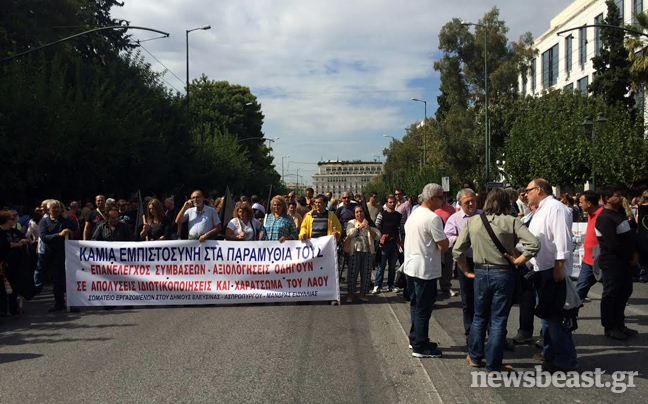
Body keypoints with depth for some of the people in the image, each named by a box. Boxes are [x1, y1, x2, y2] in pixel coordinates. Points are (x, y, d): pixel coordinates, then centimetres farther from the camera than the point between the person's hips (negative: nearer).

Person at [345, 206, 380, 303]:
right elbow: (349, 233, -10)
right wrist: (360, 227, -14)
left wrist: (369, 229, -9)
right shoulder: (351, 222, 9)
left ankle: (363, 294, 18)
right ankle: (350, 294, 8)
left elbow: (378, 236, 5)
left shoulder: (369, 223, 13)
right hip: (355, 251, -2)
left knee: (366, 273, 6)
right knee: (353, 273, -1)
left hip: (368, 251, 2)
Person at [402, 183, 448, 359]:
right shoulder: (433, 218, -19)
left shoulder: (413, 214, 9)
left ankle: (415, 339, 29)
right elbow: (444, 246, -19)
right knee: (424, 309, 0)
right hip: (426, 270, -9)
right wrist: (445, 237, 1)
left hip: (410, 267, 9)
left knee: (416, 305, 19)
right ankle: (420, 347, 7)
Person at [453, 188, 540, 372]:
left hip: (480, 273, 3)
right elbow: (534, 244, -19)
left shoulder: (472, 221, -1)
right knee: (498, 320, 8)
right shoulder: (511, 221, -9)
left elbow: (457, 251, 0)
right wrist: (517, 261, -8)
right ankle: (493, 365, 15)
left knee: (479, 317, 20)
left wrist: (466, 271, 10)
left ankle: (475, 357, 32)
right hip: (503, 274, -2)